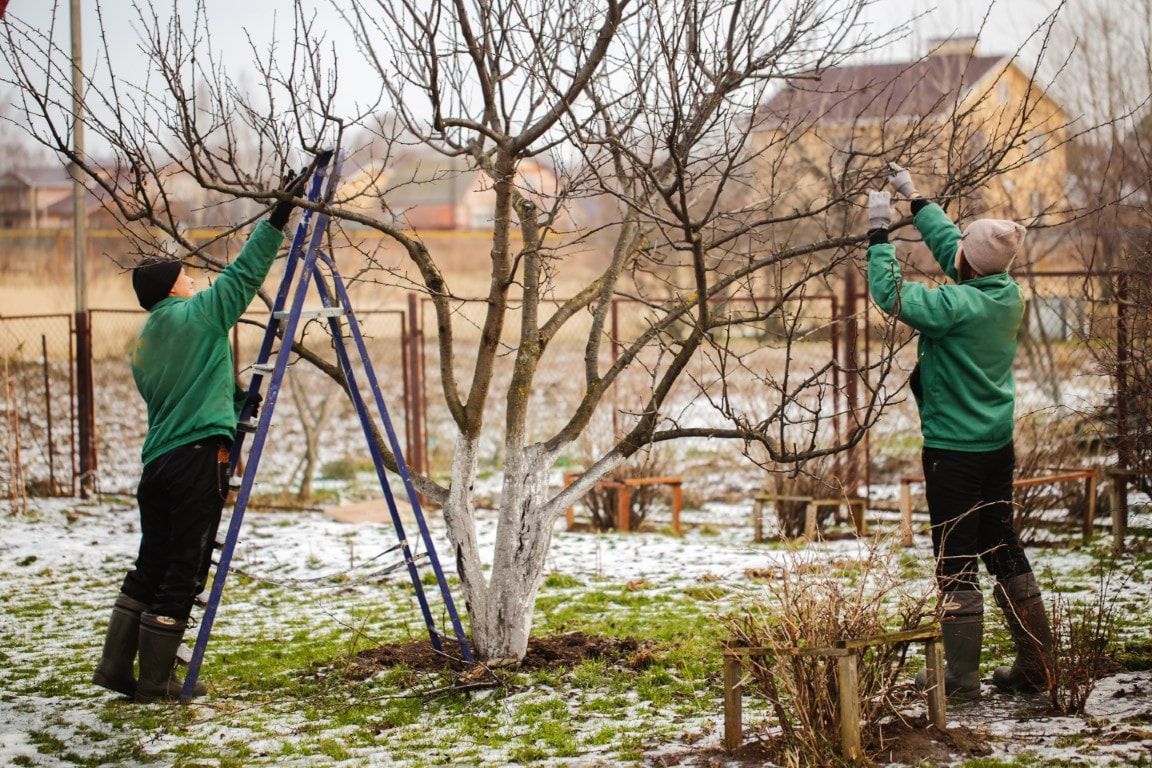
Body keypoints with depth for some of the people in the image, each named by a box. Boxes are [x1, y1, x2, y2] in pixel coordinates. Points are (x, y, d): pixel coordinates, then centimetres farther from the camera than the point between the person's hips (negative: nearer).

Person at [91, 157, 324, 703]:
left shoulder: (143, 344, 19)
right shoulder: (198, 315, -3)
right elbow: (244, 273, -5)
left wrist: (235, 401, 29)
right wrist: (277, 221, -2)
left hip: (156, 462, 8)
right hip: (198, 458, -8)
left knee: (150, 567, 14)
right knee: (183, 571, -2)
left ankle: (117, 667, 14)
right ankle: (157, 681, 1)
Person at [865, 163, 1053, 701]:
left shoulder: (960, 305, -22)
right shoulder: (1008, 295, 1)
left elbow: (890, 294, -19)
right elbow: (948, 245, 15)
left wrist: (879, 232, -9)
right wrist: (914, 200, 22)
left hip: (952, 450, -8)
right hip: (998, 445, 8)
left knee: (955, 561, -1)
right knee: (1003, 550, 15)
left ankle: (961, 673, 3)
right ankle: (1036, 664, 18)